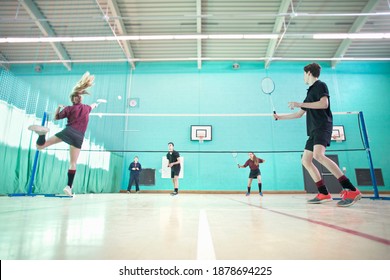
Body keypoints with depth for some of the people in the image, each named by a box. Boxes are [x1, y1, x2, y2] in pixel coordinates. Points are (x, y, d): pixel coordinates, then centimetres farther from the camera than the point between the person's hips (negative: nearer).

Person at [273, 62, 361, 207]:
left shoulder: (320, 85, 2)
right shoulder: (310, 92, 27)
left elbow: (324, 104, -16)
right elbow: (299, 114, 31)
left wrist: (300, 104, -14)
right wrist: (280, 117, 35)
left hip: (322, 126, -10)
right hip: (314, 130, 10)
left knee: (318, 155, -31)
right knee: (305, 160, 3)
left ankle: (351, 190, -28)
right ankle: (324, 194, 4)